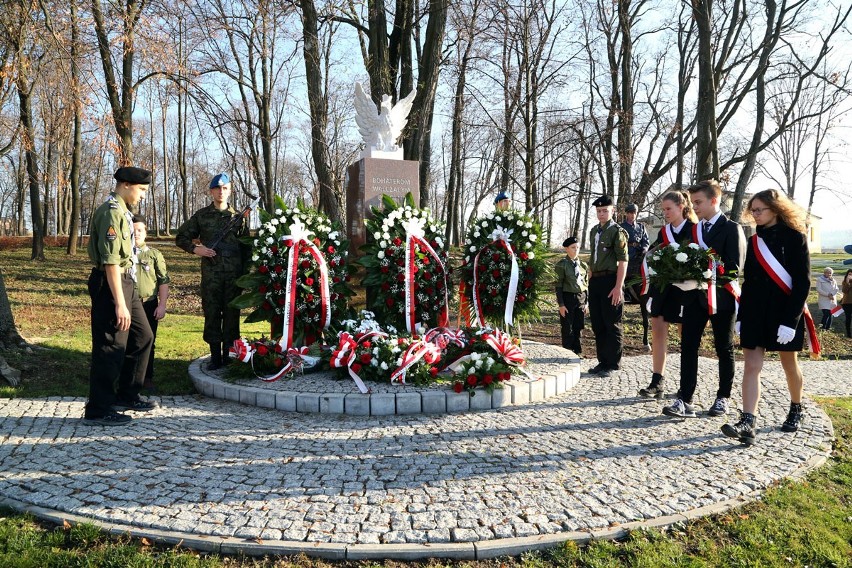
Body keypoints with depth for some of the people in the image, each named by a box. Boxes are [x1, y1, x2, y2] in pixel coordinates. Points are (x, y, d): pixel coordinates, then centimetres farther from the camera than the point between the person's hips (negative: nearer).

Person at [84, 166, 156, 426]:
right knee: (111, 347, -4)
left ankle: (126, 395, 27)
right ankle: (97, 410, 7)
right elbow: (111, 261, -23)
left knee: (142, 336, 16)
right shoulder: (112, 212, -16)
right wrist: (119, 303, -25)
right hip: (111, 284, -10)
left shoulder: (121, 211, 16)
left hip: (126, 282, 10)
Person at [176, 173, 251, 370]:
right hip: (211, 274, 0)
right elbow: (181, 237, 13)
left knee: (232, 314, 4)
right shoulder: (201, 215, 7)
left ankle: (229, 354, 13)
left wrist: (246, 272, 3)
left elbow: (246, 247, 9)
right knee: (211, 314, 1)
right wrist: (195, 249, -5)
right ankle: (215, 356, 10)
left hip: (234, 274, 0)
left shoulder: (238, 216, 8)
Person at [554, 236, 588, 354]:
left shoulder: (583, 265, 9)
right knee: (567, 328, 2)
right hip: (568, 298, -5)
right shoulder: (562, 265, -6)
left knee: (578, 327, 12)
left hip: (581, 298, 5)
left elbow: (586, 284, 13)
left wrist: (586, 302, 9)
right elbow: (558, 285, -7)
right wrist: (561, 304, -11)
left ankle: (577, 351, 22)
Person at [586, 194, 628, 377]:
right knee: (597, 325, 12)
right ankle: (602, 361, 23)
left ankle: (612, 364, 10)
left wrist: (618, 287, -17)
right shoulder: (594, 231, 16)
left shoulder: (617, 231, -6)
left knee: (612, 325, 1)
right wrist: (590, 281, 15)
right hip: (595, 282, 7)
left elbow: (623, 261, -11)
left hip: (610, 281, -7)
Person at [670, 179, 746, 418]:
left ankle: (723, 397, 22)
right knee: (688, 347, 1)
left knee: (724, 349, 9)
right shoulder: (694, 229, 11)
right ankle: (685, 397, 6)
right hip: (695, 297, 5)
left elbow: (734, 268, -14)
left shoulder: (732, 229, -7)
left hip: (720, 297, -5)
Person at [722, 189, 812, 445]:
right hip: (755, 312, 4)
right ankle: (748, 424, -9)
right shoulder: (754, 240, 9)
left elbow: (802, 282, -12)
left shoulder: (795, 237, -7)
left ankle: (796, 411, 37)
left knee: (789, 364, 13)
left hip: (784, 311, -4)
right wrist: (741, 317, 8)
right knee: (751, 366, -5)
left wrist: (790, 321, -18)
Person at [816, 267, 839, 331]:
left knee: (830, 314, 3)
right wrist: (827, 294, -17)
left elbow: (837, 289, 6)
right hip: (824, 300, -5)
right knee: (826, 314, -15)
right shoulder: (820, 279, -1)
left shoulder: (833, 280, 14)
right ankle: (823, 328, -6)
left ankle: (828, 328, 12)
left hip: (832, 300, 5)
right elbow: (819, 290, -10)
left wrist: (832, 294, -14)